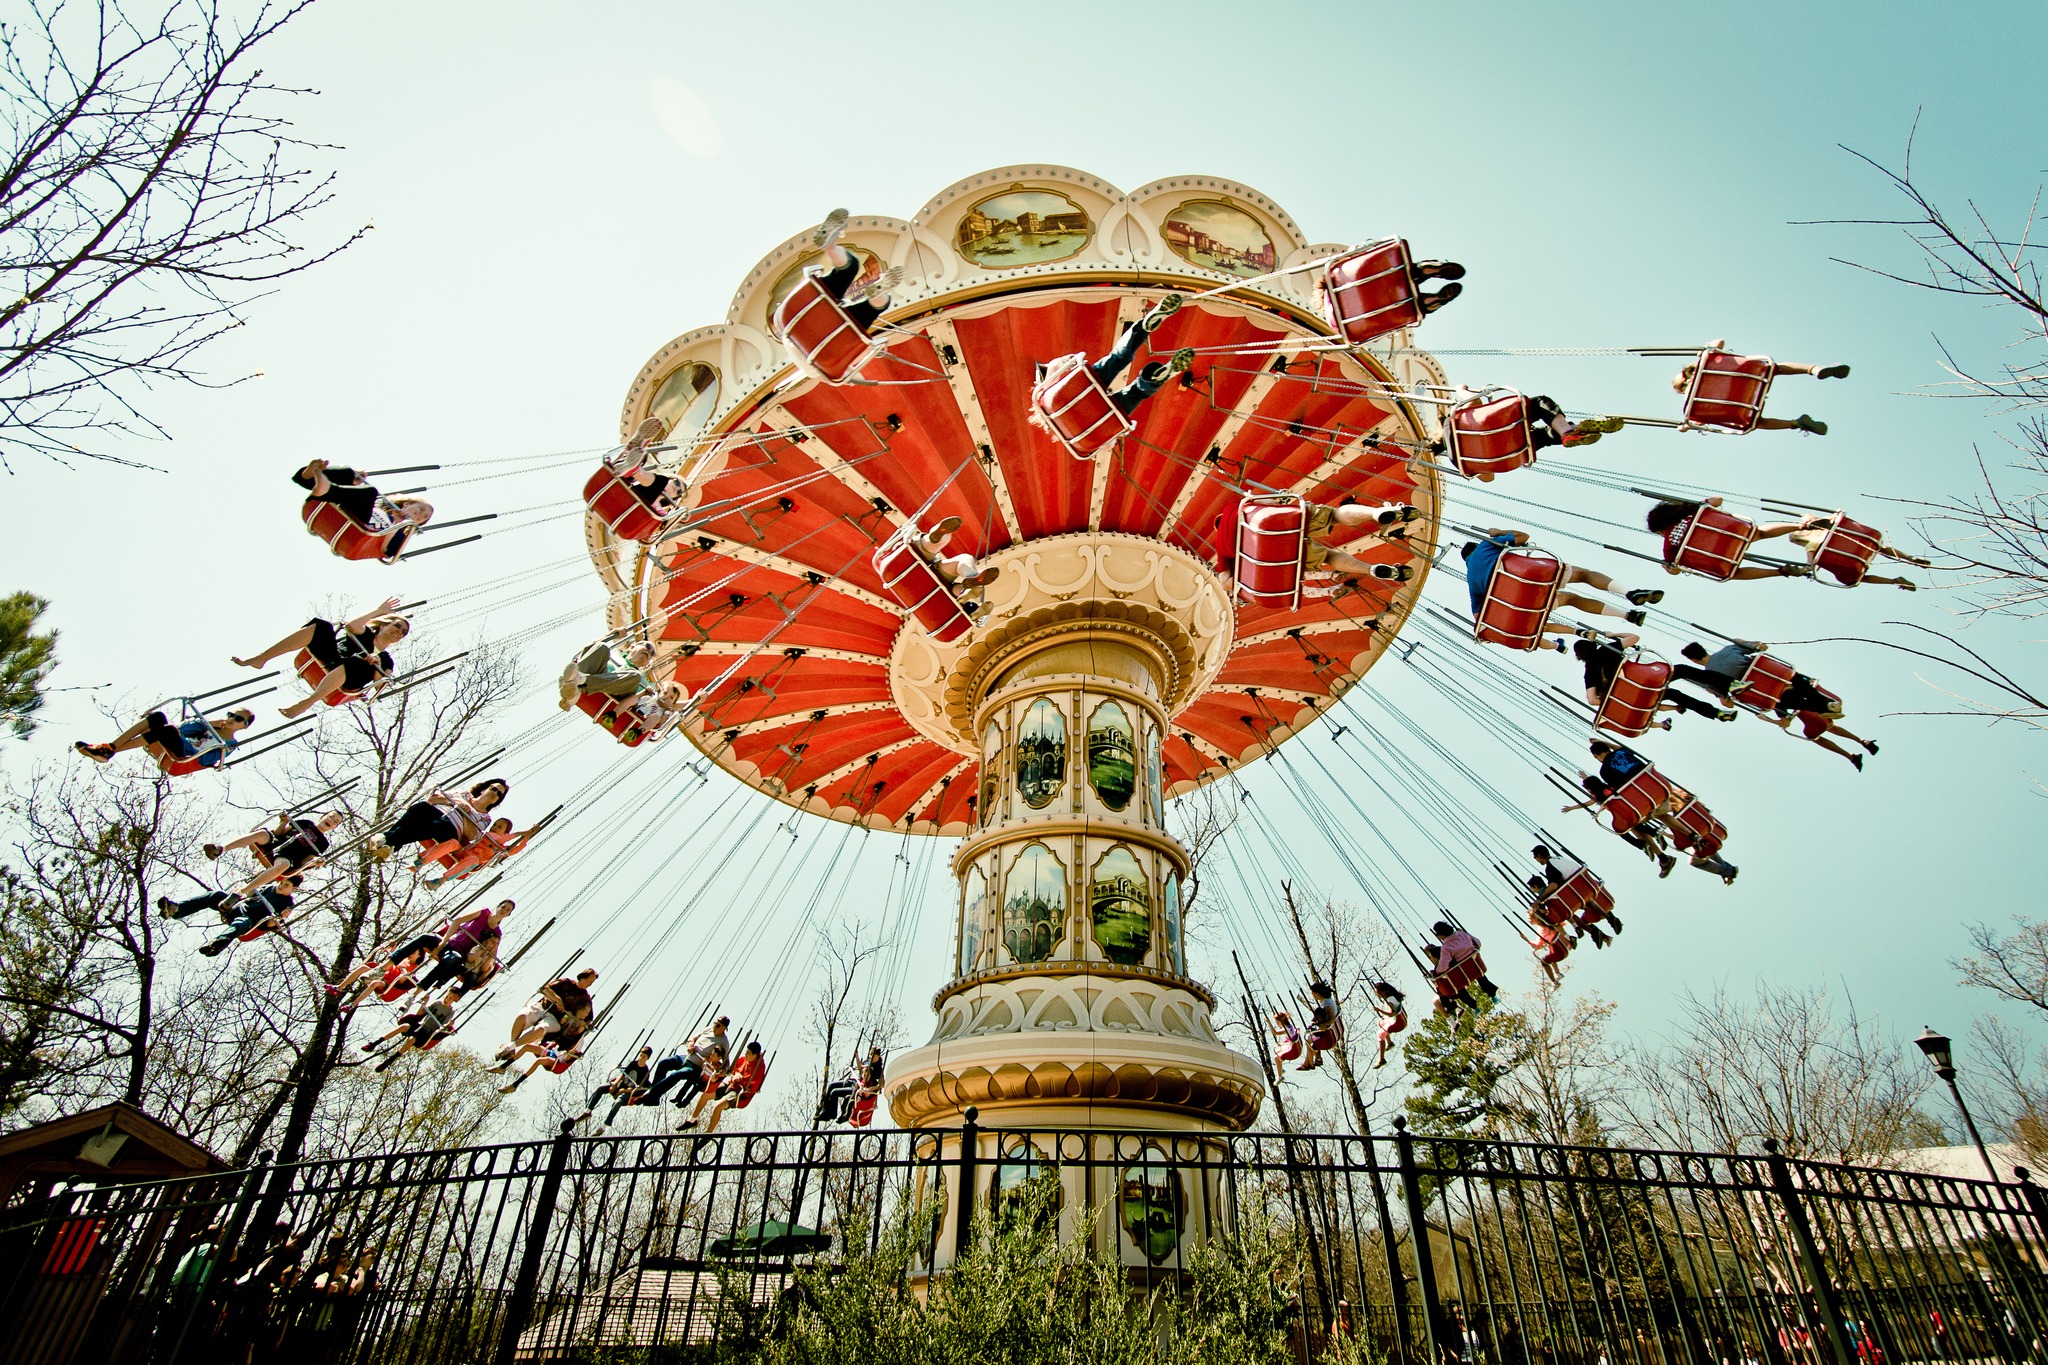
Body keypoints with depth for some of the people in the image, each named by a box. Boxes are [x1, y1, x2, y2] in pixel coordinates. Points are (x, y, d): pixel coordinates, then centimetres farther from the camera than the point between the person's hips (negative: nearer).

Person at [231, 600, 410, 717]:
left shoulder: (385, 660, 22)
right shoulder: (365, 633, 24)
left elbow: (379, 685, 4)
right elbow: (351, 625, -1)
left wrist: (377, 665, -13)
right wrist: (378, 611, 6)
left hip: (347, 681, -2)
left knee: (362, 665, -40)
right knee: (320, 626, -23)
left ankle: (307, 702, -51)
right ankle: (260, 658, -27)